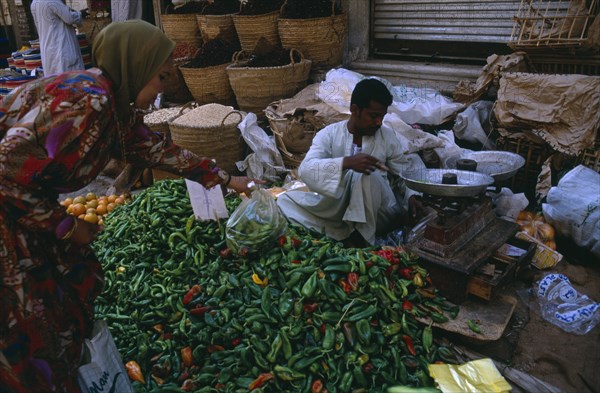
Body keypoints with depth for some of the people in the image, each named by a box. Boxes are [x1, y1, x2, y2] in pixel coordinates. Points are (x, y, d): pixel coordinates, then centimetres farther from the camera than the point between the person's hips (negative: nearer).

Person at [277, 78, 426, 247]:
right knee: (286, 200, -18)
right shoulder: (329, 134, -4)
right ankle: (346, 233, -25)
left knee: (364, 174, -32)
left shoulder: (388, 137, 2)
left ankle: (358, 236, -17)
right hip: (337, 209, 1)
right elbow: (306, 169, -19)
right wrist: (347, 162, -35)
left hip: (378, 214, -1)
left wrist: (412, 196, -15)